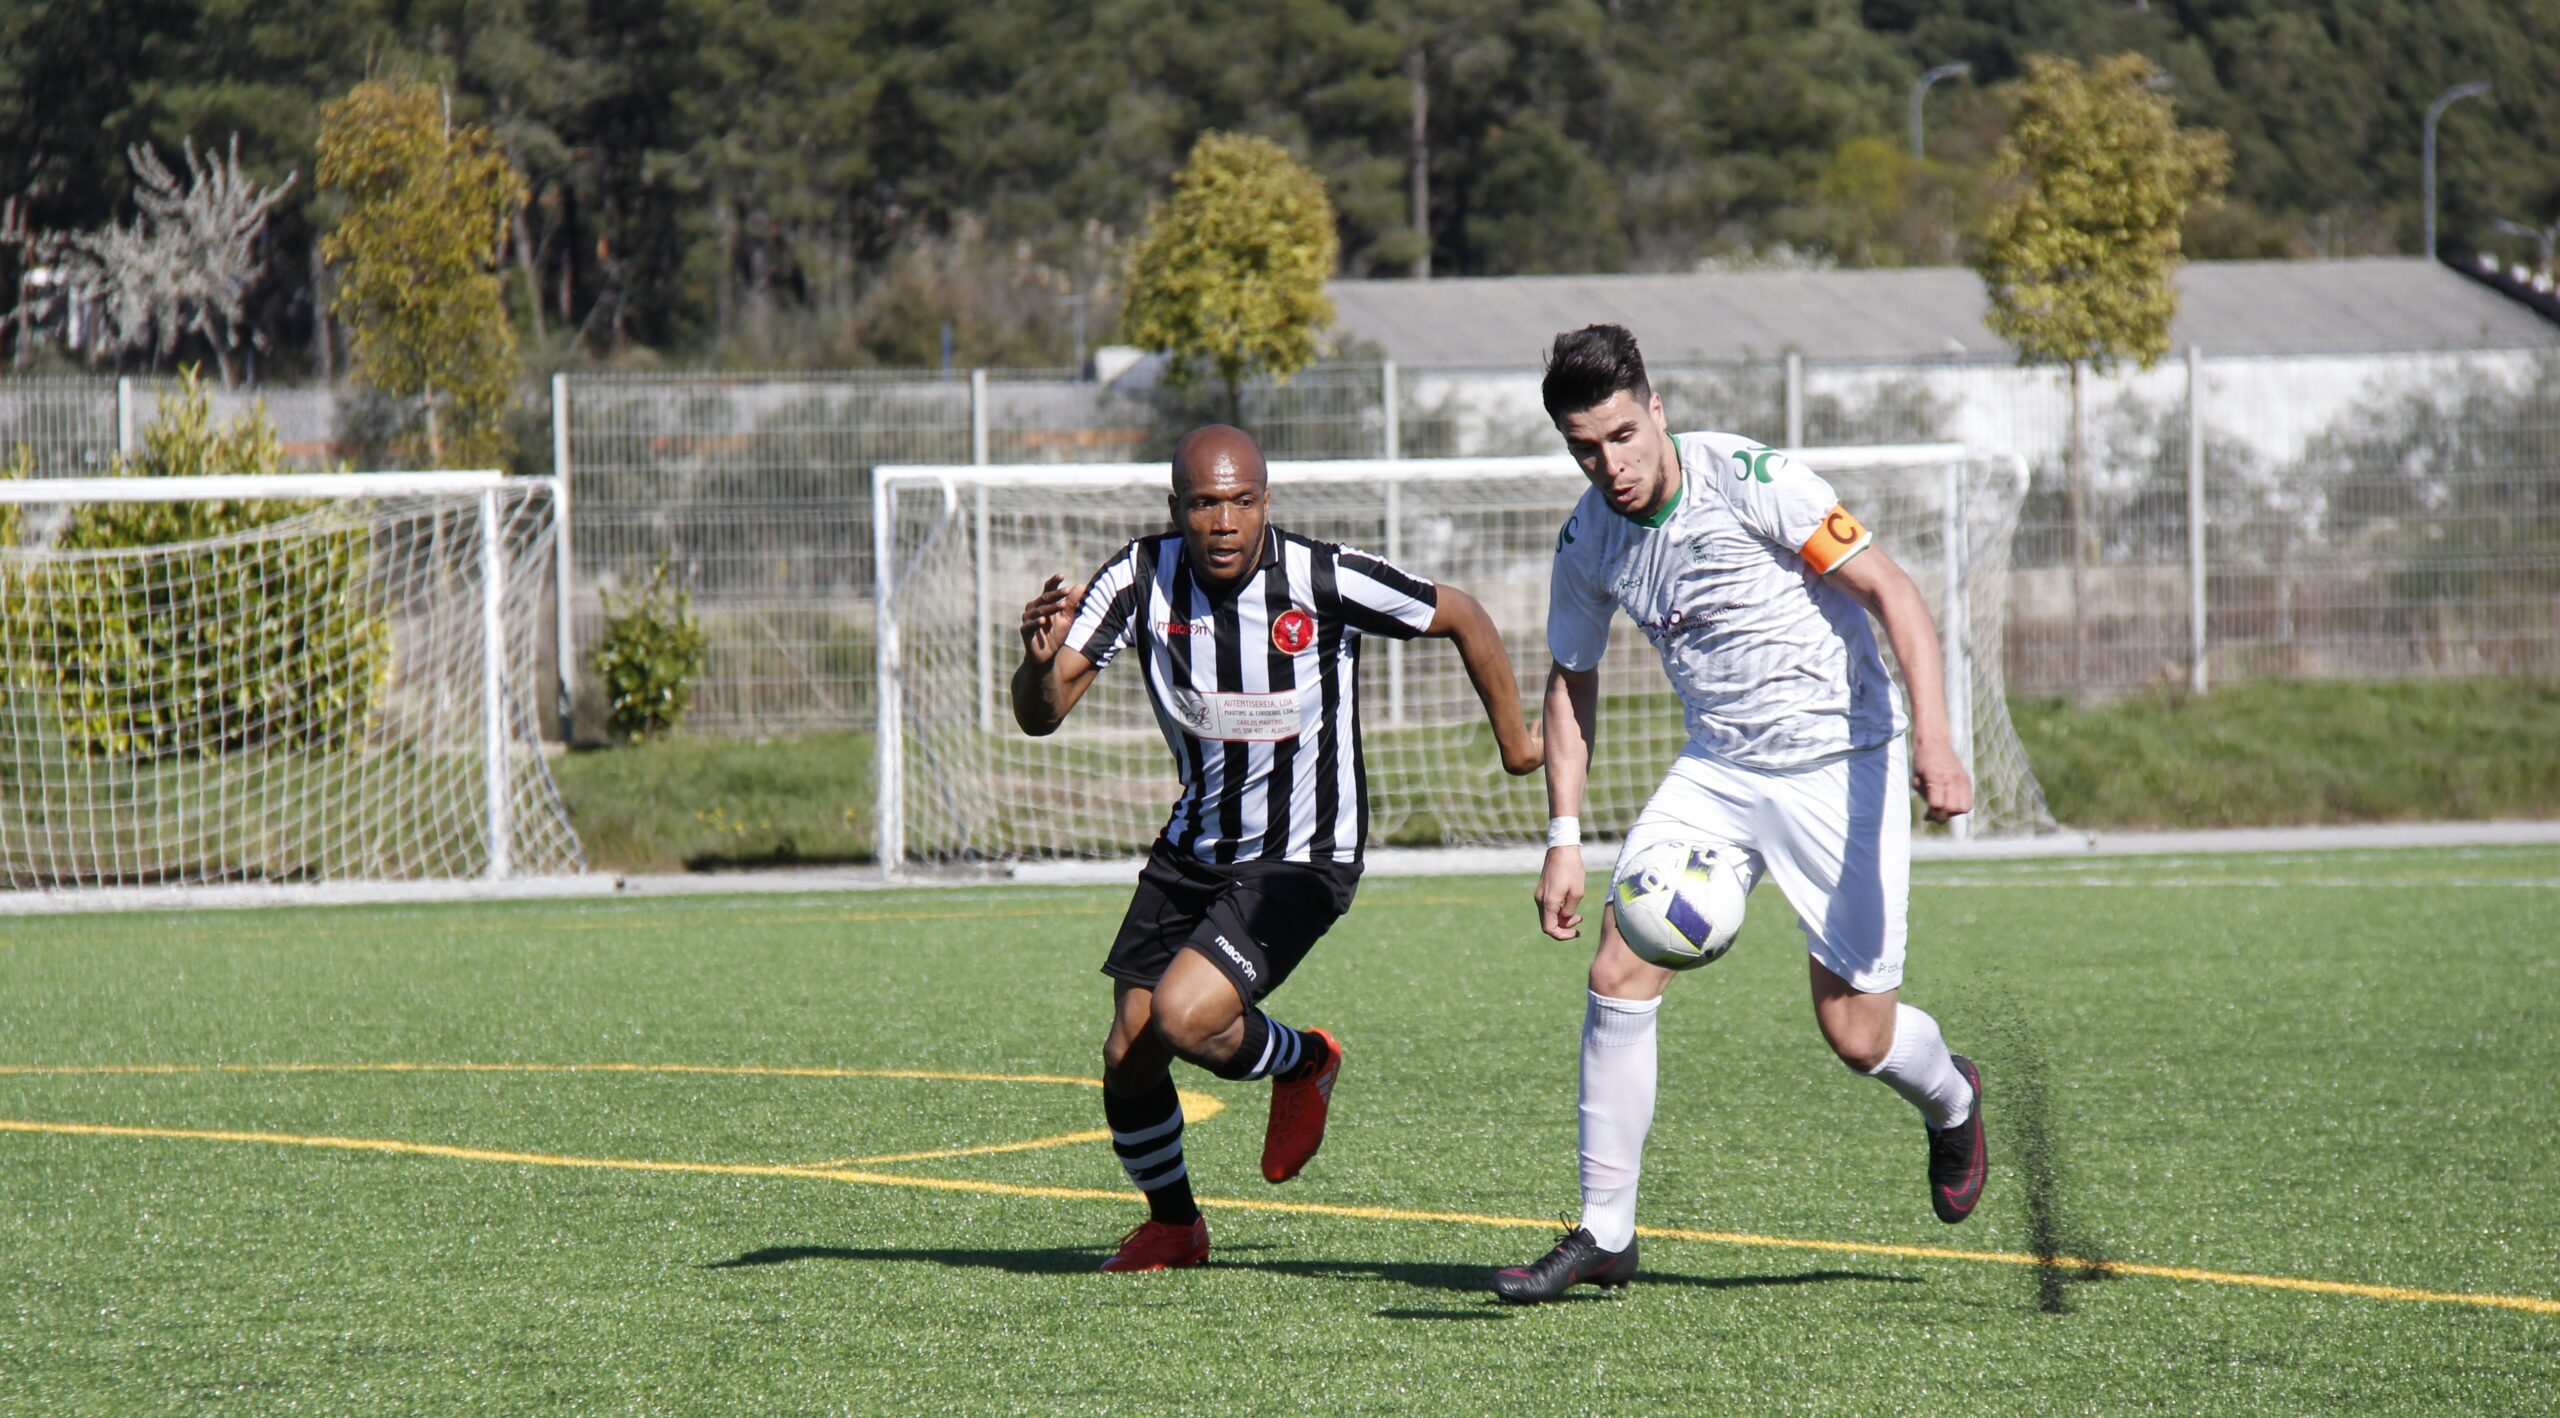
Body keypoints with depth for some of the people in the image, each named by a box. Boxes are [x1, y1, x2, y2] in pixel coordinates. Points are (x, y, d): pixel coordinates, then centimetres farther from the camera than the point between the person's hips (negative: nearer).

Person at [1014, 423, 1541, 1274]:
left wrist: (1514, 742, 7)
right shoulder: (1140, 580, -13)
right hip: (1194, 847, 5)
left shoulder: (1327, 581, -22)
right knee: (1127, 1058, 3)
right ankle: (1172, 1226, 30)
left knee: (1183, 1018, -23)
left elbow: (1463, 619, -5)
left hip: (1301, 861, -5)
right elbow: (1040, 717, -15)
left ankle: (1303, 1063, 10)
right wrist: (1042, 664, -38)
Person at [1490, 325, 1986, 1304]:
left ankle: (1950, 1102, 34)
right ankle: (1604, 1234, -2)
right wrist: (1564, 839, 5)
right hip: (1717, 772, 5)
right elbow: (1571, 682, 13)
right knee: (1618, 976, -11)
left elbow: (1891, 591, -17)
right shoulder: (1588, 541, -2)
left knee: (1856, 1034, -3)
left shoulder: (1752, 482, -19)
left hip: (1840, 762, -5)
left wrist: (1932, 739, -28)